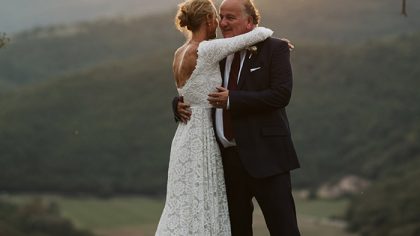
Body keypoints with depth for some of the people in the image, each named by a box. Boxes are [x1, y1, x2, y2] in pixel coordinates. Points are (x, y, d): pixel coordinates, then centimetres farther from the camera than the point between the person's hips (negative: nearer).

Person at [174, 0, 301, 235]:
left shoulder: (275, 49, -2)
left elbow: (281, 95, -15)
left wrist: (232, 100, -17)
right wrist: (180, 105, 0)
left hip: (264, 155, -6)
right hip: (228, 158, 6)